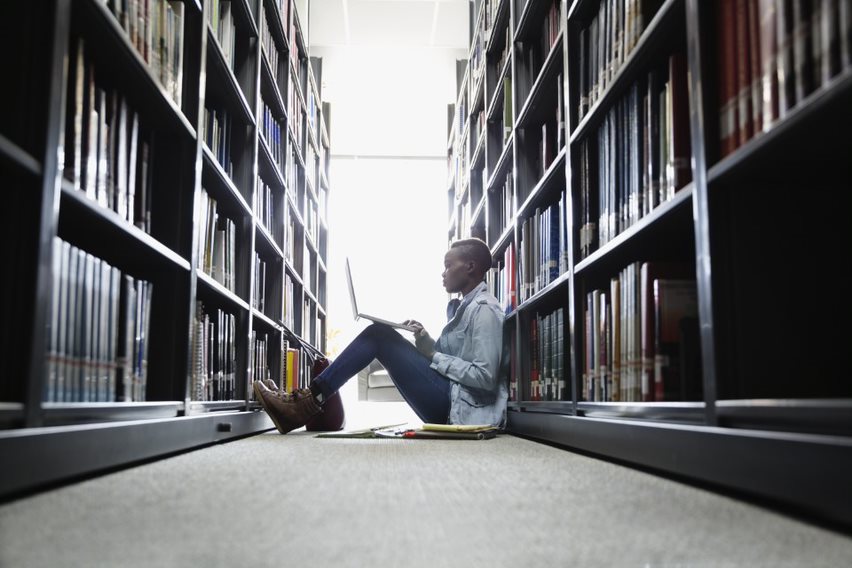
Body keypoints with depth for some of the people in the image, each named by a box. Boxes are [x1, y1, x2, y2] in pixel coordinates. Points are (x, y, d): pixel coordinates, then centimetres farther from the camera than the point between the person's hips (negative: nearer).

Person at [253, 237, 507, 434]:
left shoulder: (484, 309, -12)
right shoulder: (465, 306, 19)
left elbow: (485, 377, -21)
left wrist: (434, 356, -13)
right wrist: (425, 342, 1)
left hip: (457, 410, -9)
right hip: (450, 404, 9)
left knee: (379, 336, -10)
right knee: (380, 333, 6)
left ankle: (312, 400, -9)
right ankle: (313, 399, 0)